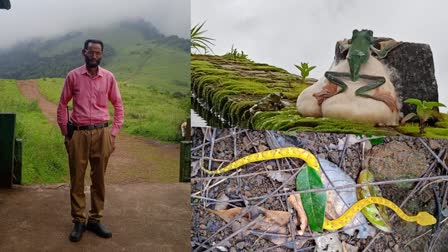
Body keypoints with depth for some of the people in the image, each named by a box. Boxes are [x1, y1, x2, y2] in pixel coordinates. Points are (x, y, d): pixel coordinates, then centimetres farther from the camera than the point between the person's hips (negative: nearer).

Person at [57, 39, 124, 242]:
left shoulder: (109, 77, 3)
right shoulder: (73, 76, 1)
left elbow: (118, 106, 8)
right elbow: (62, 105, 7)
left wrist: (114, 132, 2)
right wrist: (65, 133, 3)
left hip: (101, 133, 1)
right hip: (78, 133, -1)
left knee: (99, 179, 7)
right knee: (76, 179, 4)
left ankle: (95, 220, 20)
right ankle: (78, 221, 17)